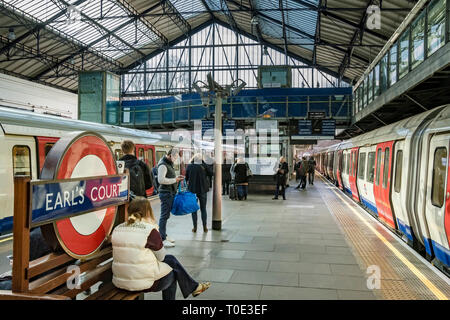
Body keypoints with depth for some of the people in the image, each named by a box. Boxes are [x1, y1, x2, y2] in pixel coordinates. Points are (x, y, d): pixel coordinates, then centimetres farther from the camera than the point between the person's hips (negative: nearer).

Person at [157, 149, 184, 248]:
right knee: (164, 215, -7)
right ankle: (162, 239, -3)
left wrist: (177, 177, 10)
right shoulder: (163, 165, -15)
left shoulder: (169, 164, 17)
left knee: (166, 215, 15)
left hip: (170, 193, 10)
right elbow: (161, 180, -24)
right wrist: (174, 180, -17)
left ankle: (164, 235, 24)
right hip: (166, 193, -10)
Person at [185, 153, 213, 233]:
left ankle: (195, 227, 11)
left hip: (192, 190, 0)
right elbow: (211, 174, 1)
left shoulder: (189, 166, -8)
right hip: (203, 190, 0)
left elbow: (186, 177, 0)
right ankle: (204, 227, 14)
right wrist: (204, 163, 0)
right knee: (203, 209, 11)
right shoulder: (204, 166, -11)